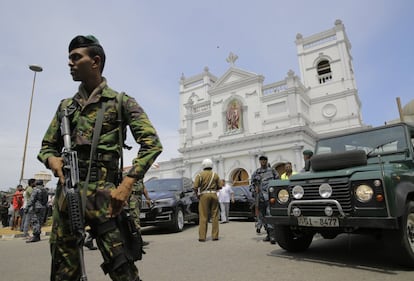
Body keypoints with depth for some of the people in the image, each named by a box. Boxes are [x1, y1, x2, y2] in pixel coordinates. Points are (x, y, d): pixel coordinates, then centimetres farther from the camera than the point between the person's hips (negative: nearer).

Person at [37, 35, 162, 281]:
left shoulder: (121, 101, 2)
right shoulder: (66, 106, 18)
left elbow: (152, 143, -8)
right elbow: (47, 147, 23)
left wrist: (127, 184, -18)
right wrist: (52, 159, -3)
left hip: (102, 193, -5)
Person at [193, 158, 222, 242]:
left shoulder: (200, 175, -1)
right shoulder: (215, 175, 6)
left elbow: (195, 187, -8)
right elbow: (219, 187, 5)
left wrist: (198, 194, 8)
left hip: (204, 195, -2)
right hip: (214, 195, 2)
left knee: (203, 217, 1)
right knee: (214, 216, 7)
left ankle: (202, 237, 1)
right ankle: (215, 236, 9)